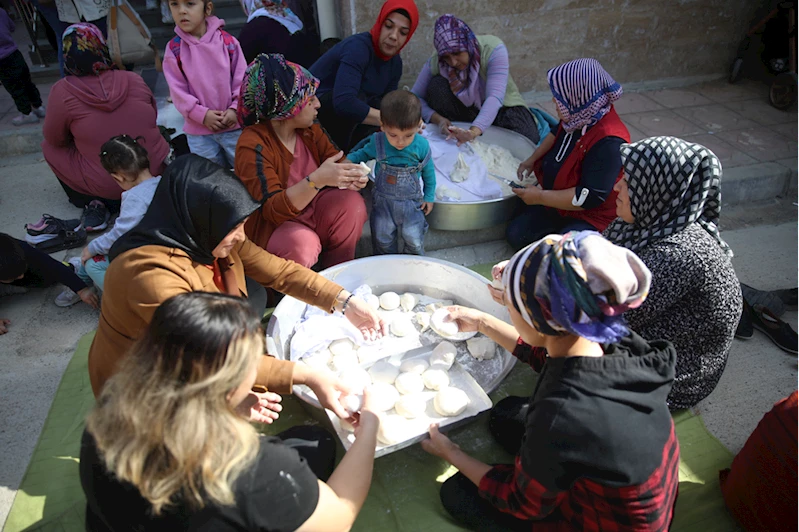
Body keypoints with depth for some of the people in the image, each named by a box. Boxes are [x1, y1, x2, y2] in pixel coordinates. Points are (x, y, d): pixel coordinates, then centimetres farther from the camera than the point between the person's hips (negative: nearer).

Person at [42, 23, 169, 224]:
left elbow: (54, 139, 1)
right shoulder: (134, 79, -6)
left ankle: (94, 203, 9)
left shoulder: (63, 92, -13)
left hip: (109, 186, -3)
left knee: (48, 147, 18)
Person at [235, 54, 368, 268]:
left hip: (309, 207, 7)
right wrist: (317, 180, -45)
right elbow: (273, 210, -30)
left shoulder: (309, 129, -3)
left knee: (352, 204, -20)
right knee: (302, 243, -36)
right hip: (270, 225, -6)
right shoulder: (253, 145, -23)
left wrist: (352, 174, -22)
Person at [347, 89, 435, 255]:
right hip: (383, 200, 1)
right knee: (382, 236, 9)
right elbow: (362, 154, 6)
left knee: (413, 238, 0)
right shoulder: (377, 143, -14)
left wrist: (429, 196, 4)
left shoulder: (422, 145, -15)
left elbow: (429, 172, 0)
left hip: (411, 201, -1)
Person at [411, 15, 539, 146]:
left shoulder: (493, 49, -29)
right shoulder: (435, 61, -19)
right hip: (466, 108, 2)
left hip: (502, 107, -2)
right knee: (436, 86, -25)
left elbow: (495, 97, -41)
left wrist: (474, 131, -58)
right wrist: (437, 119, -37)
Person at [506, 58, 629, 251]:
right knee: (515, 234, -2)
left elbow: (590, 197, -32)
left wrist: (540, 197, -25)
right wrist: (532, 159, 8)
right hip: (554, 200, 8)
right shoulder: (579, 117, -5)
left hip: (591, 216, -8)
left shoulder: (608, 143, -32)